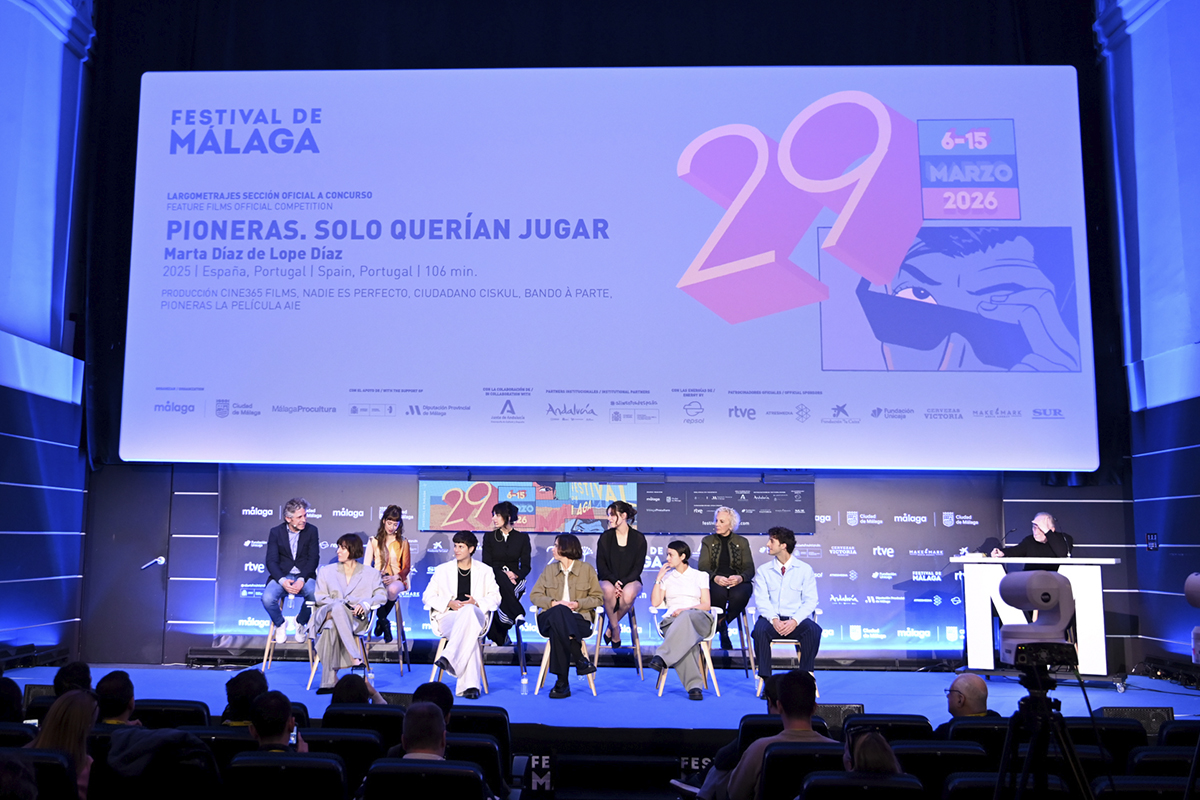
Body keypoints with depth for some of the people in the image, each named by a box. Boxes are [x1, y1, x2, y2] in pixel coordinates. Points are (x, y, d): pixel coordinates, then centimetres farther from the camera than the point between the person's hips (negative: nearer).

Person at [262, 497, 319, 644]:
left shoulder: (311, 530, 3)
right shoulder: (276, 532, 3)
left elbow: (314, 559, -3)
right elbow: (271, 561, -4)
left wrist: (301, 579, -19)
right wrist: (282, 581, -22)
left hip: (304, 576, 0)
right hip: (282, 576, 0)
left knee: (315, 594, -33)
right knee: (267, 598, -30)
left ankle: (300, 621, 1)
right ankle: (279, 623, 5)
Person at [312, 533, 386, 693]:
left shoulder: (371, 573, 19)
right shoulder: (326, 571, 24)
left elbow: (381, 595, 5)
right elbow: (320, 597, 11)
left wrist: (365, 604, -17)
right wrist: (337, 605, -9)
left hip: (356, 619, -1)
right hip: (326, 615, 1)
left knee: (332, 625, -39)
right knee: (337, 607, -39)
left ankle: (329, 681, -44)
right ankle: (354, 657, -48)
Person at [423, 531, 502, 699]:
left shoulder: (484, 571, 17)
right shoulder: (443, 570, 17)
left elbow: (495, 597, 12)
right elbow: (427, 596, 12)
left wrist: (477, 603, -10)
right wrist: (448, 603, -7)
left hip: (475, 615, 0)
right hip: (448, 617, 0)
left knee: (468, 610, -42)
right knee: (467, 631, -39)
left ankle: (449, 658, -50)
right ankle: (469, 685, -46)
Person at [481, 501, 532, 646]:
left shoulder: (522, 537, 9)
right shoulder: (489, 537, 11)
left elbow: (526, 566, 4)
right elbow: (486, 565, 2)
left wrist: (514, 575, -19)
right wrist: (503, 573, -18)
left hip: (514, 580, 0)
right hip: (494, 578, 0)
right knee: (500, 577, -37)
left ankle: (499, 636, -26)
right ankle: (517, 615, -40)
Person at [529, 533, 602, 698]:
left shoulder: (586, 569, 12)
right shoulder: (549, 569, 20)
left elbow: (598, 598, 9)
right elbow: (534, 595, 11)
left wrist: (577, 604, -9)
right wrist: (554, 603, -8)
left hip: (578, 620, -2)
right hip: (551, 619, 2)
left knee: (557, 632, -38)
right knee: (559, 611, -38)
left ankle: (562, 682, -35)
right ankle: (580, 659, -39)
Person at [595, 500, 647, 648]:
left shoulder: (638, 538, 1)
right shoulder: (605, 537, 4)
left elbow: (638, 567, -2)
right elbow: (601, 566, 1)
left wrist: (623, 582, -18)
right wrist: (614, 581, -17)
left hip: (631, 581, -1)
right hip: (608, 580, 1)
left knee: (628, 594, -36)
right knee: (608, 590, -37)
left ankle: (611, 627, -10)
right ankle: (615, 628, -16)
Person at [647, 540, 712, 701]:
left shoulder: (700, 576, 18)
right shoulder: (667, 577, 24)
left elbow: (706, 605, 7)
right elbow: (655, 603, 12)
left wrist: (685, 610, -9)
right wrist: (658, 579, 6)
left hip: (698, 619, -1)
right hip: (673, 621, 1)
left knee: (686, 617, -43)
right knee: (685, 639, -39)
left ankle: (662, 657, -53)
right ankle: (694, 685, -46)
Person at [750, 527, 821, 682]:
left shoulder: (805, 569, 7)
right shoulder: (763, 570, 10)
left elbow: (810, 601, 0)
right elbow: (762, 600, 0)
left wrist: (795, 621, -17)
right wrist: (774, 619, -19)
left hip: (796, 620, 0)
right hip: (771, 619, 0)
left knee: (813, 630, -31)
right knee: (760, 629, -33)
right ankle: (766, 679, -23)